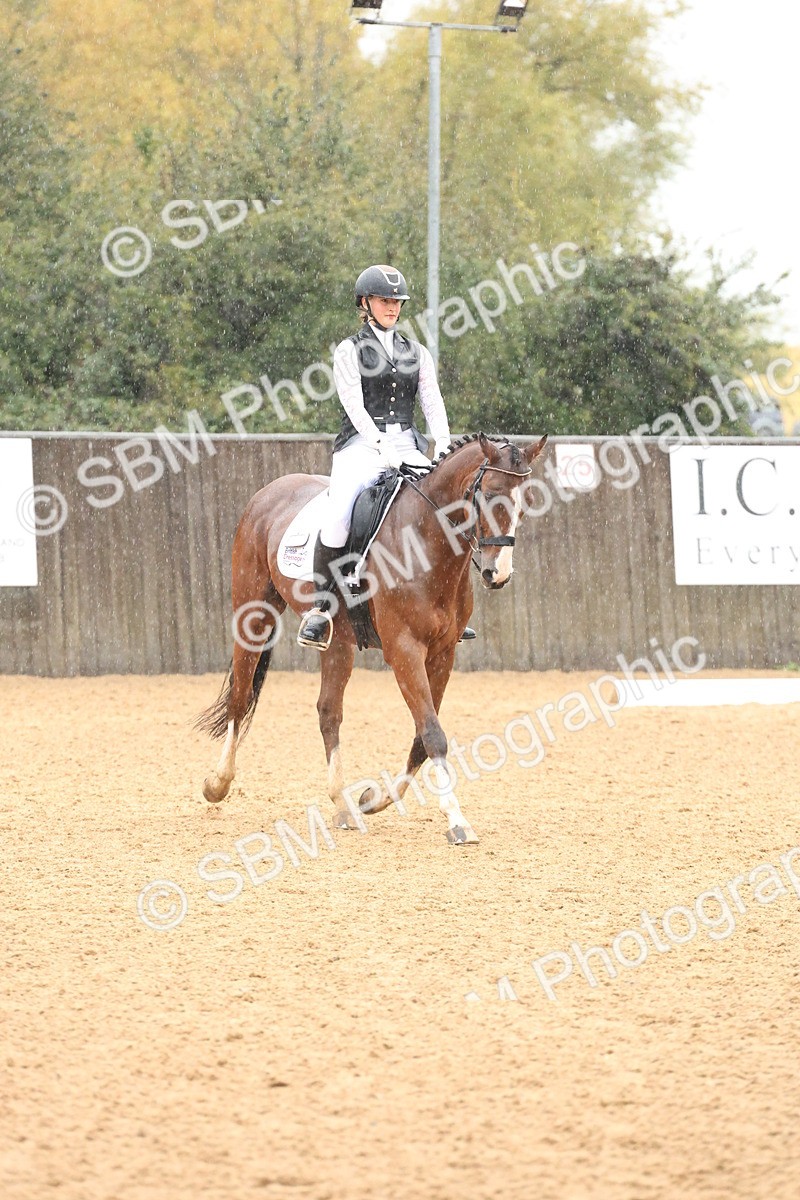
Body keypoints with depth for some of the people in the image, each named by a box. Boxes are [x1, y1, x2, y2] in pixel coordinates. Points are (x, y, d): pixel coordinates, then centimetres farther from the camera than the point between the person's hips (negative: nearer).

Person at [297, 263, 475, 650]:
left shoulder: (417, 353, 17)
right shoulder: (349, 351, 4)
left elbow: (433, 403, 8)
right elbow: (355, 405, -7)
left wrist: (444, 447, -10)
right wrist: (383, 447, -21)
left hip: (407, 448, 4)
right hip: (362, 445, -4)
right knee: (339, 514, -30)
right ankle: (320, 607, -21)